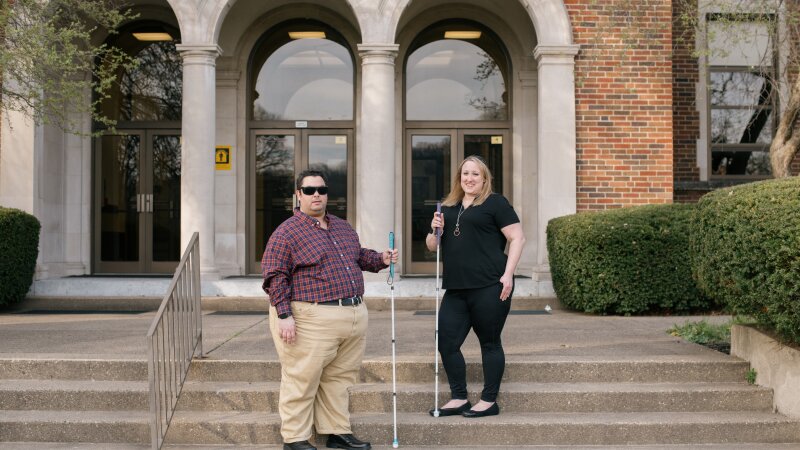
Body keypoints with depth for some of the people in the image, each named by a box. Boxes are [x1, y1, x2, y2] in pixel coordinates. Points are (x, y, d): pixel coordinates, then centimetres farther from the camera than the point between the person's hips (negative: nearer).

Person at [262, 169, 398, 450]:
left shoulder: (343, 227, 17)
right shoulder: (287, 232, -6)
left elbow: (359, 256, 30)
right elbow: (275, 276, -10)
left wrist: (381, 259, 10)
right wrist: (284, 315, -17)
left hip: (355, 316, 7)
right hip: (313, 319, -7)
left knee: (339, 378, 14)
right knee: (303, 379, -1)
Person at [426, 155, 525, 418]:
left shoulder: (494, 203, -1)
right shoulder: (448, 207, 17)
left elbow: (517, 238, -6)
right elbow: (432, 246, 23)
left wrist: (508, 274, -14)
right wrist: (435, 231, 1)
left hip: (489, 288, -6)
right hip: (456, 289, 7)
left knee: (490, 343, 4)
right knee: (446, 342, 4)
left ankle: (489, 401, 16)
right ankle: (459, 399, 17)